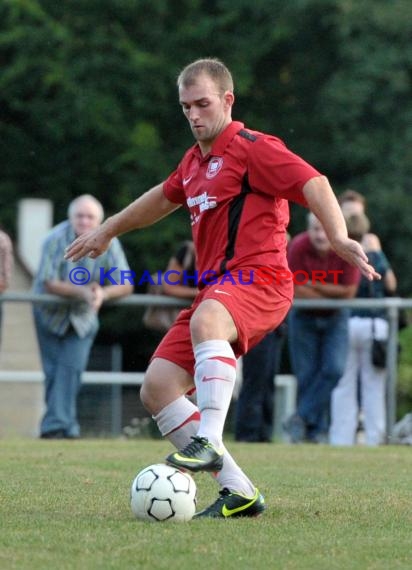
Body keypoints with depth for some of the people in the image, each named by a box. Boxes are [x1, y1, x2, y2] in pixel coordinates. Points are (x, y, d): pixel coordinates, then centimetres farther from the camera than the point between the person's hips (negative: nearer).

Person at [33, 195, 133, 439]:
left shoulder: (108, 243, -15)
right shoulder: (56, 240, -22)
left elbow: (125, 285, -14)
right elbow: (49, 282, -23)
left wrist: (103, 293, -35)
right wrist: (82, 291, -36)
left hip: (83, 316, 1)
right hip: (51, 312, -1)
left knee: (71, 368, -12)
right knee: (54, 371, -1)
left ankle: (55, 425, -14)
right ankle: (67, 425, 10)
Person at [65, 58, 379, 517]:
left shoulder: (252, 148, -4)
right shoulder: (195, 160, 21)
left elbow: (313, 185, -16)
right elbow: (163, 198, 41)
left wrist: (339, 239, -32)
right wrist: (107, 231, 50)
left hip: (258, 278, -9)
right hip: (216, 289, 9)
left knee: (206, 320, -42)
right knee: (156, 387, -4)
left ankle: (209, 443, -48)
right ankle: (238, 492, -4)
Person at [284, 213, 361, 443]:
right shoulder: (299, 247, -21)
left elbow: (349, 291, -17)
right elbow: (297, 291, -20)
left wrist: (314, 285, -20)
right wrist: (333, 294, -16)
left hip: (336, 318, 1)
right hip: (303, 316, -1)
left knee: (334, 369, -15)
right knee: (306, 375, -2)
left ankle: (302, 417, -6)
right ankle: (316, 429, 8)